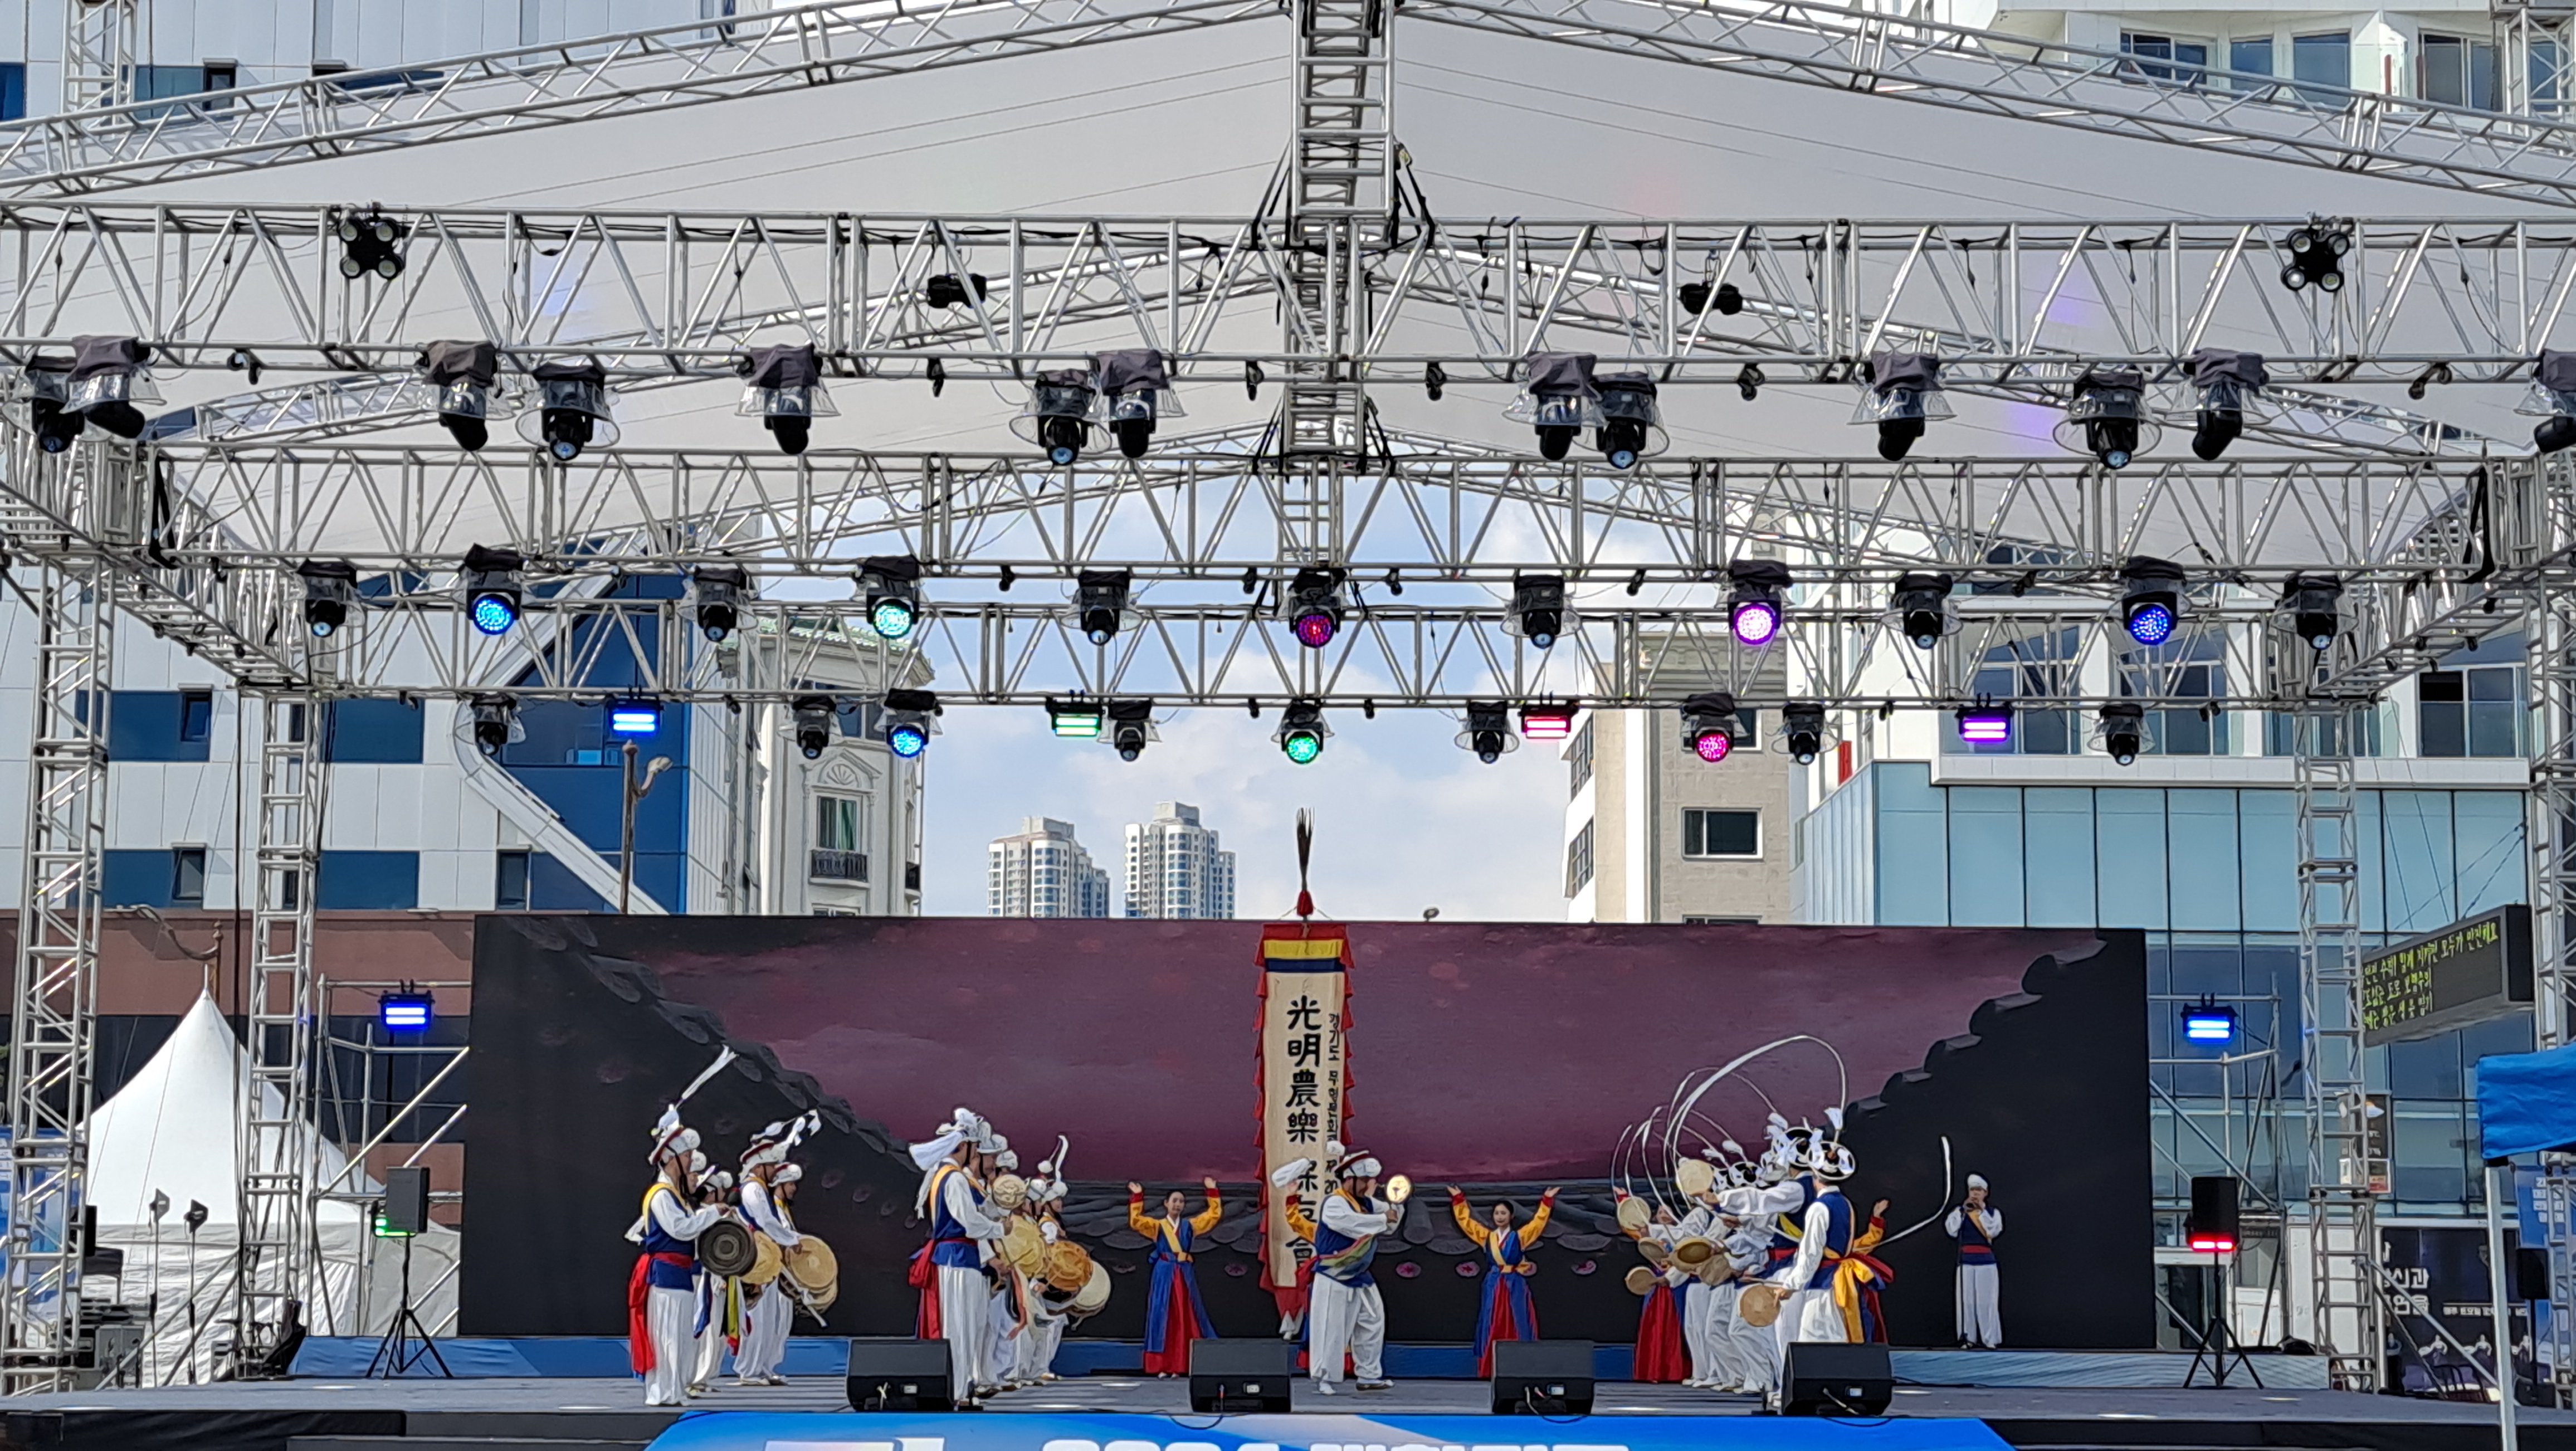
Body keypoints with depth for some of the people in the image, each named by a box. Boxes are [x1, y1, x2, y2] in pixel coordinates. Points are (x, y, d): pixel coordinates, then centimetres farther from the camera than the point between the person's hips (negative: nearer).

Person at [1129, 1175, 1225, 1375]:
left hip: (1185, 1275, 3)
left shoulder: (1190, 1226, 14)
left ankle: (1181, 1365, 3)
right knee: (1163, 1317, -4)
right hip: (1165, 1274, -2)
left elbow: (1214, 1214, 14)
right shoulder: (1157, 1226, 7)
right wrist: (1137, 1197, -15)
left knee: (1186, 1318, 0)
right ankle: (1162, 1366, -3)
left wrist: (1212, 1192, 6)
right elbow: (1136, 1221, -8)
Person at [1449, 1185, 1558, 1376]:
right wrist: (1459, 1200, 8)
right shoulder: (1486, 1236, 10)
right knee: (1492, 1329, 2)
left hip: (1515, 1287, -2)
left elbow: (1538, 1222, -3)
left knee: (1516, 1329, -1)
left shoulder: (1520, 1237, 3)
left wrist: (1547, 1201, -12)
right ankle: (1492, 1371, 5)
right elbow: (1466, 1221, 12)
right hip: (1493, 1287, 2)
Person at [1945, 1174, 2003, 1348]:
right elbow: (1952, 1231, -6)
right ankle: (1968, 1338, 5)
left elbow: (1994, 1231, -13)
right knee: (1967, 1301, 1)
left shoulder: (1993, 1212, 5)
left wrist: (1982, 1210, -13)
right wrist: (1963, 1210, -10)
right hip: (1966, 1261, 2)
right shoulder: (1960, 1211, 9)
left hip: (1985, 1261, -2)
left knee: (1986, 1301, -6)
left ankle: (1990, 1340, -4)